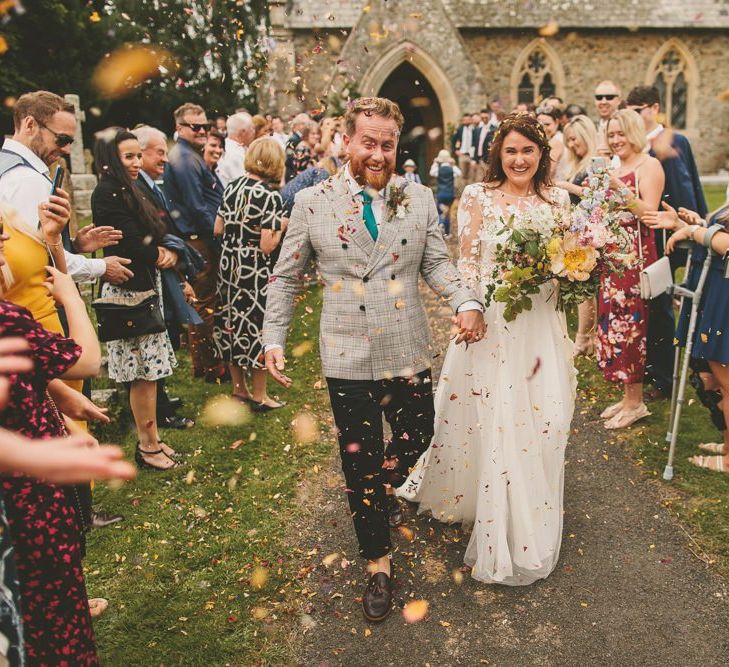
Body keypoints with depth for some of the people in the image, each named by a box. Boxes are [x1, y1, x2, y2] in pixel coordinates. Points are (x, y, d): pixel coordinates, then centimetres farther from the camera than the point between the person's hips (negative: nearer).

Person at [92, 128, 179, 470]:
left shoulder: (127, 190, 14)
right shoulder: (107, 193, -15)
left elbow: (152, 236, 12)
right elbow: (135, 246, -20)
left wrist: (165, 253, -9)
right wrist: (163, 254, -1)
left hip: (145, 287, 9)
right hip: (128, 291, -9)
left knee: (148, 371, 12)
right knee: (144, 373, -1)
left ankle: (151, 438, 22)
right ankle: (147, 445, 12)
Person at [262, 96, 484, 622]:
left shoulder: (419, 199, 2)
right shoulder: (312, 203, -3)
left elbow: (436, 264, 5)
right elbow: (286, 278, 4)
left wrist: (466, 302, -14)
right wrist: (274, 338, -1)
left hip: (409, 352, 2)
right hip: (348, 357, -2)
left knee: (416, 438, 16)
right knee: (360, 460, 9)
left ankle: (382, 492, 52)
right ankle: (378, 562, 30)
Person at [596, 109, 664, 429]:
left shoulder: (649, 165, -7)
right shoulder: (615, 168, 17)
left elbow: (650, 213, -18)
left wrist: (621, 190, -25)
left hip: (636, 255, -8)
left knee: (630, 324, -5)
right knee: (613, 322, 9)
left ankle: (635, 402, 7)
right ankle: (627, 396, 20)